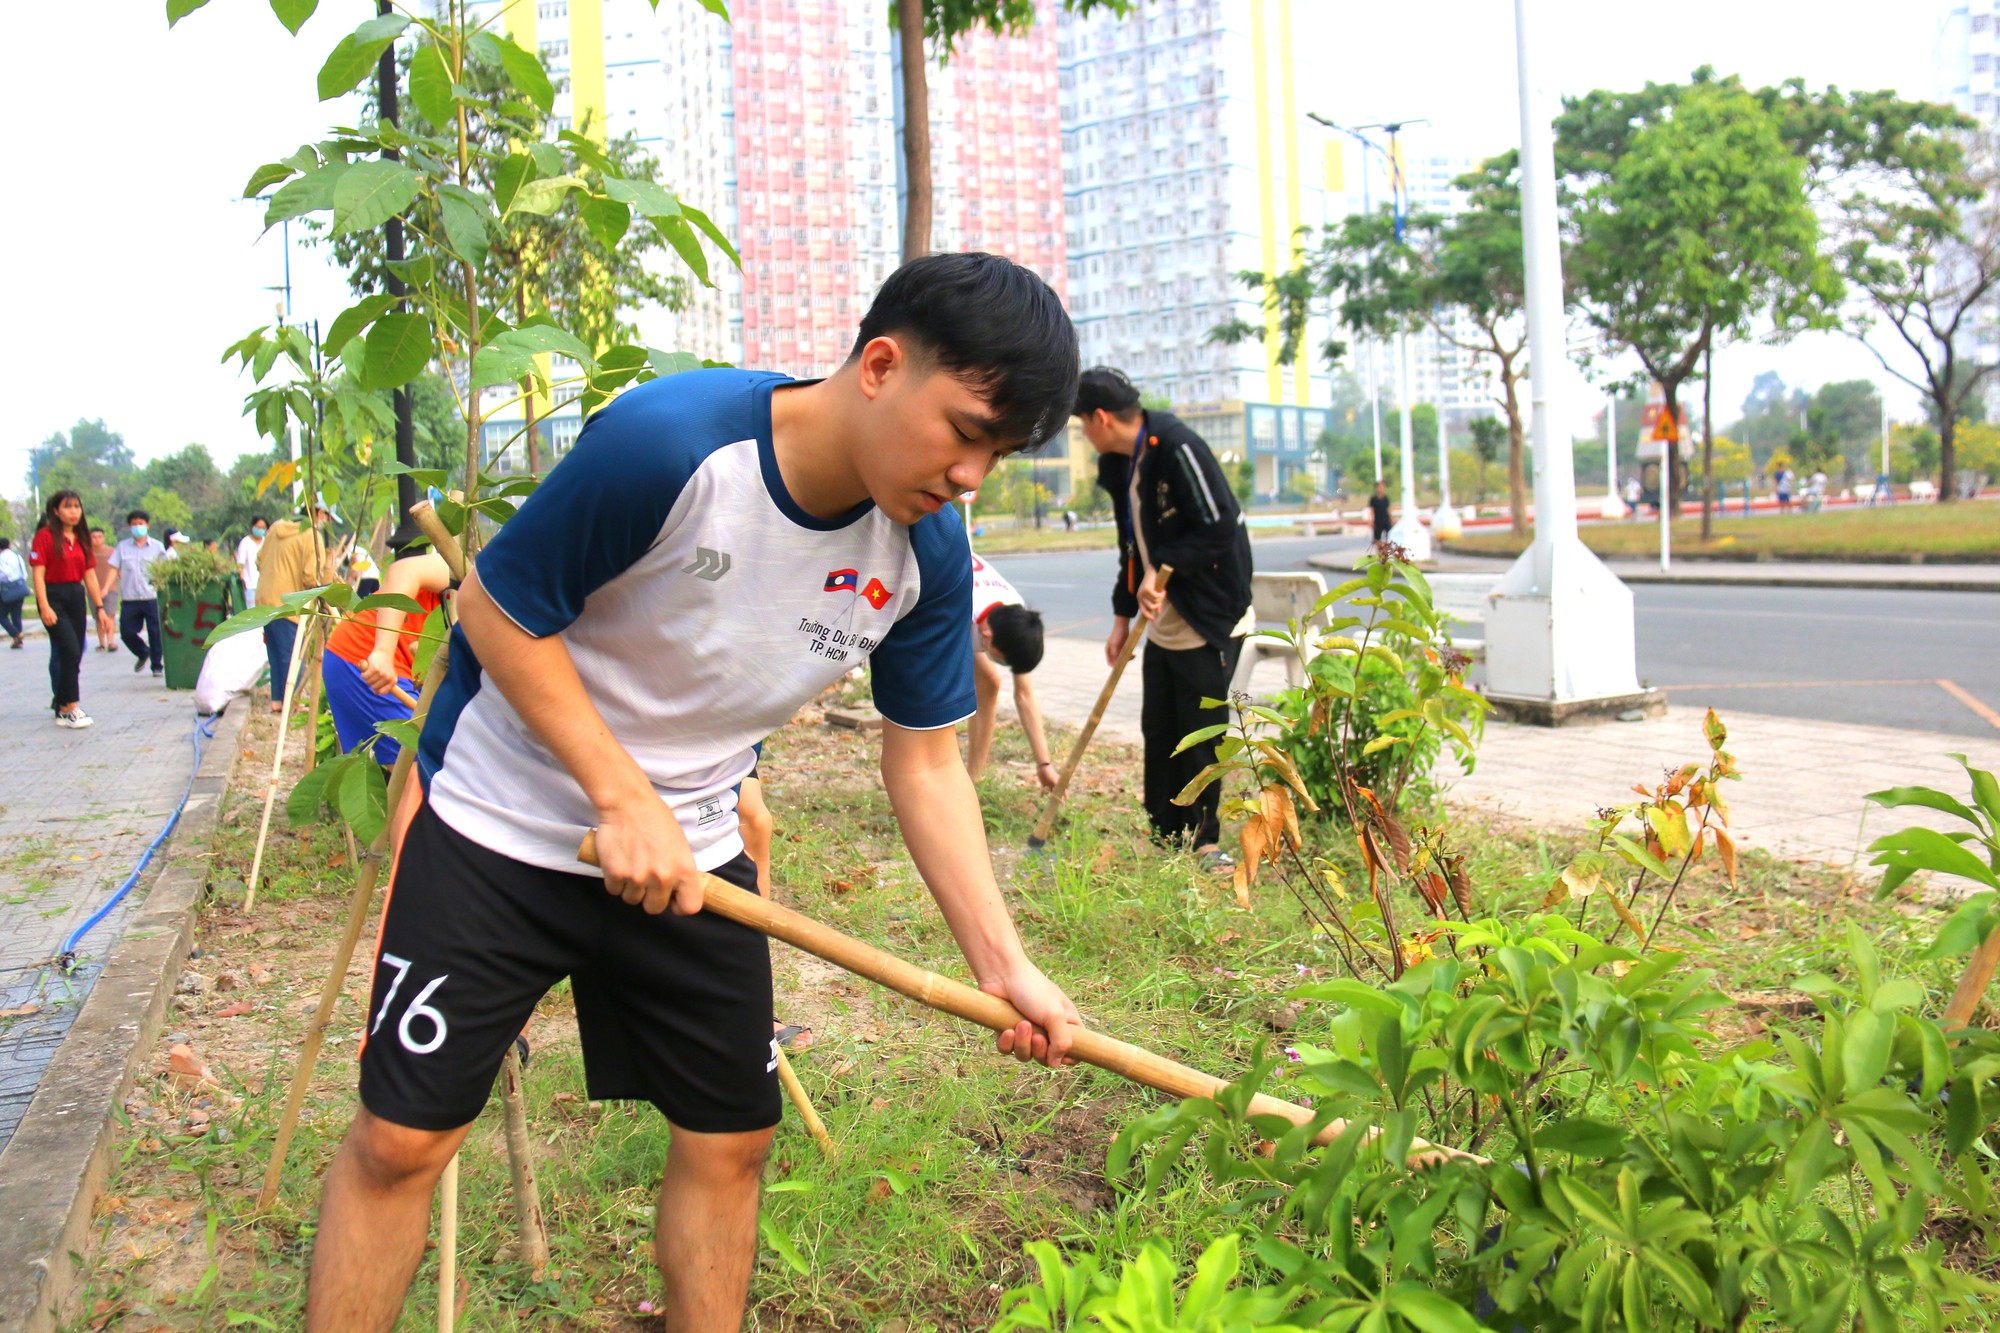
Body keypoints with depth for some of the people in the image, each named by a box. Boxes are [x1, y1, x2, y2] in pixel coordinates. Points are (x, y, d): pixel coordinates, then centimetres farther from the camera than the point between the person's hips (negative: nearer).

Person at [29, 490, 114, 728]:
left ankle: (61, 706, 17)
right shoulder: (45, 536, -6)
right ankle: (70, 709, -10)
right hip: (54, 597, -6)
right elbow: (38, 573, -11)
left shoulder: (81, 539, 13)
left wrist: (100, 608, 11)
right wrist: (44, 606, -20)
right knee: (71, 651, -16)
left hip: (76, 597, 6)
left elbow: (90, 575, 14)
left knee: (72, 655, 6)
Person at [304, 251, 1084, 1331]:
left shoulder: (928, 554, -12)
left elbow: (925, 763, -3)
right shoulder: (667, 441, -28)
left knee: (731, 1138, 9)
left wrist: (1001, 960, -9)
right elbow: (496, 606, -18)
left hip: (692, 854, 5)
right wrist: (622, 801, -22)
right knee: (402, 1141, -1)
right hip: (501, 827, -4)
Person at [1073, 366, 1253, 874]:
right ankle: (1165, 837, 20)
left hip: (1209, 622, -9)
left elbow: (1219, 527, -22)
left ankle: (1202, 840, 12)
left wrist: (1163, 571, -22)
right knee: (1158, 731, 10)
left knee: (1200, 732, -1)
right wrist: (1123, 614, 14)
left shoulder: (1177, 448, -18)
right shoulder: (1119, 465, 10)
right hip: (1162, 623, 9)